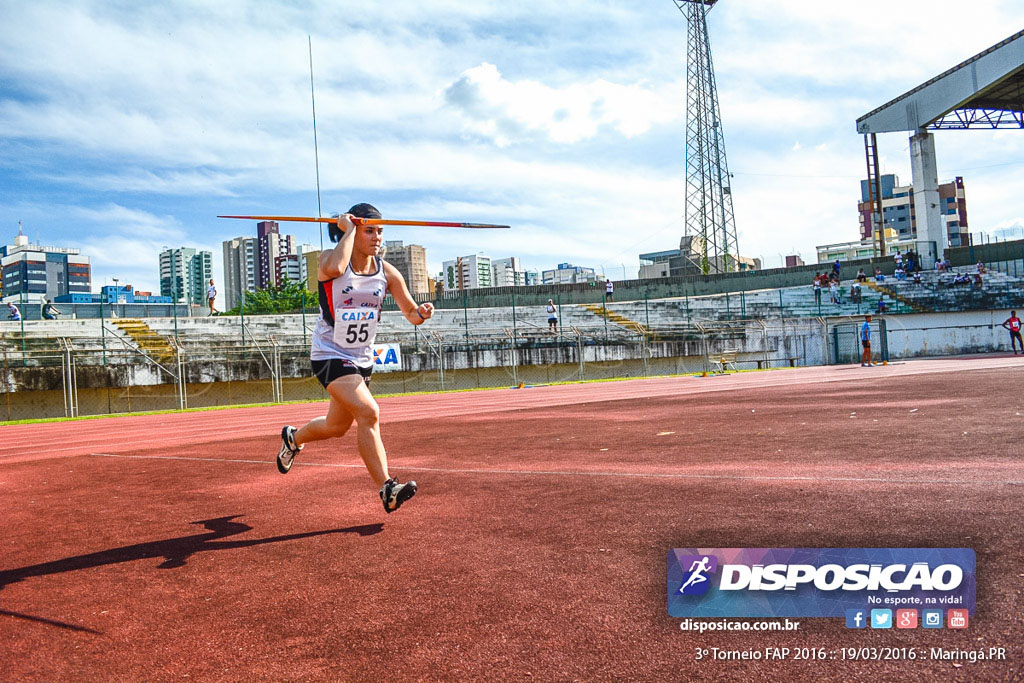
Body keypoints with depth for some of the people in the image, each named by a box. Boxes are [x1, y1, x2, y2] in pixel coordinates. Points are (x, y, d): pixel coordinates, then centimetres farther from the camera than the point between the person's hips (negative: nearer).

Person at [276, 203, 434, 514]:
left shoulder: (387, 272, -3)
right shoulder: (329, 258, -15)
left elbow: (411, 313, 0)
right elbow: (334, 269, -41)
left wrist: (421, 313, -23)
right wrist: (348, 230, -27)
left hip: (362, 359, 6)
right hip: (330, 355, -6)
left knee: (337, 426, 19)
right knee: (368, 412, -24)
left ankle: (293, 437, 51)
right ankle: (387, 489, -18)